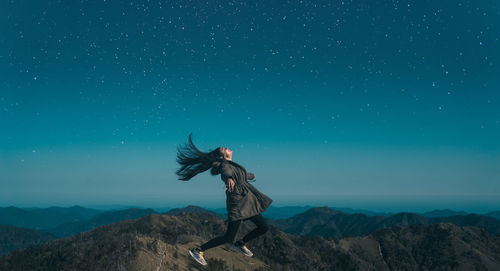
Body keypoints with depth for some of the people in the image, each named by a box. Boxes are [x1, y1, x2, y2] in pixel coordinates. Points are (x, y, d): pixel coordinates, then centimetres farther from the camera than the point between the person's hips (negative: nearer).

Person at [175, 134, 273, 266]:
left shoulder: (234, 165, 18)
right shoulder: (225, 164, -10)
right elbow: (226, 173, -36)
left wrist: (251, 176, 62)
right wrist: (228, 179, -60)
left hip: (247, 202, 9)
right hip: (237, 203, -9)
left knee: (264, 227, 8)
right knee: (229, 237, -10)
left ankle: (240, 244, 25)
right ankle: (197, 250, 0)